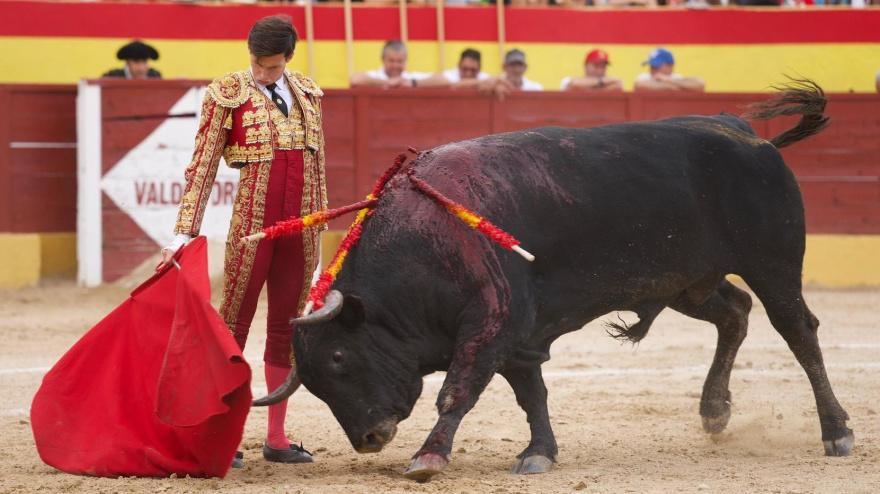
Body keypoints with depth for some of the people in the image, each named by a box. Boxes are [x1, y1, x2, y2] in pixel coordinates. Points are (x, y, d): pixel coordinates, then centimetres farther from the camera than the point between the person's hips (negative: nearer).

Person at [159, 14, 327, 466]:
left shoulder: (306, 93, 9)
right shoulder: (227, 95, -4)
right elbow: (202, 167, -6)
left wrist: (318, 223, 15)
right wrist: (184, 233, -11)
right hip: (252, 224, -5)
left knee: (286, 328, 8)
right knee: (234, 325, -1)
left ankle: (276, 438, 14)